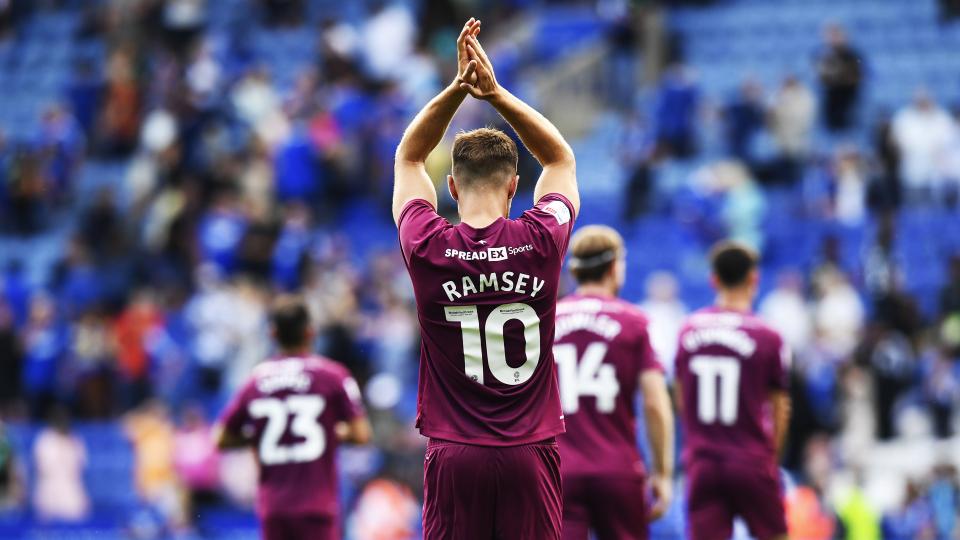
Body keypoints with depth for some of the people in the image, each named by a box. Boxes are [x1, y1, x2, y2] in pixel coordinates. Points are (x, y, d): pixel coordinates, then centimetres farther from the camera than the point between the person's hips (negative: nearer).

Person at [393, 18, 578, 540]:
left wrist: (458, 86, 4)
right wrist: (496, 92, 4)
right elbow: (560, 159, 15)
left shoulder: (428, 250, -4)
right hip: (529, 456, 0)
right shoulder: (541, 243, -4)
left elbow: (408, 158, 15)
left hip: (454, 456, 0)